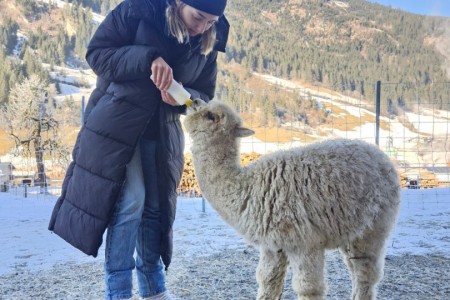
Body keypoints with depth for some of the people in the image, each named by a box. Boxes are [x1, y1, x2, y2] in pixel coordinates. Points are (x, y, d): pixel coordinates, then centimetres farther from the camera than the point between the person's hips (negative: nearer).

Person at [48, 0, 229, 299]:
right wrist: (147, 58, -30)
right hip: (117, 121, -4)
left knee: (156, 207, 7)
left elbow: (204, 95, 3)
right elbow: (96, 53, -15)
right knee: (129, 202, -13)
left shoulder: (208, 41, -3)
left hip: (162, 131, 5)